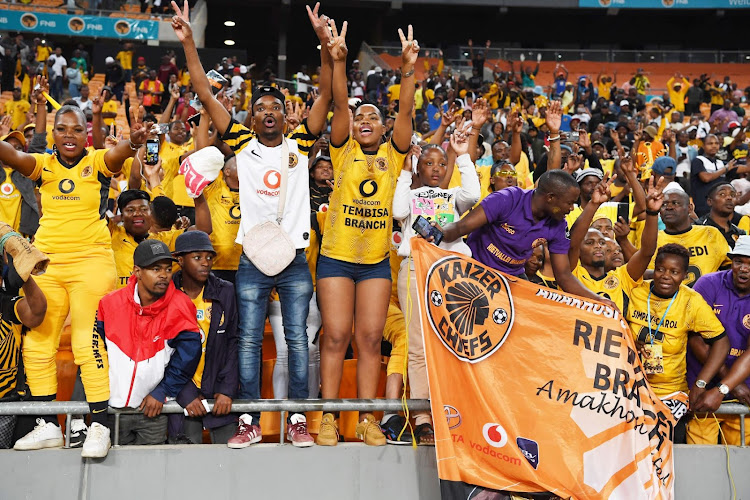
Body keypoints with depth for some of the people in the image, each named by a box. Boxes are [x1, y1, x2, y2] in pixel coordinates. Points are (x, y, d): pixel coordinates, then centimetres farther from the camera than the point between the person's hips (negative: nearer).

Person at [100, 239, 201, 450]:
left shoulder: (180, 307, -12)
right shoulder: (111, 303, -6)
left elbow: (188, 354, -9)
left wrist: (162, 392, -11)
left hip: (153, 409, -1)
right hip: (112, 406, 2)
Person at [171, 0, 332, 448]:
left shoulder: (300, 144, 5)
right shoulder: (243, 144, 5)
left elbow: (327, 95, -1)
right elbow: (206, 95, 3)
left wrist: (325, 44, -12)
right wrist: (188, 42, -2)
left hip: (295, 258, 0)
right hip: (253, 258, 0)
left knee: (297, 338, 3)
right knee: (249, 339, 2)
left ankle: (298, 419, 10)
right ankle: (251, 422, 10)